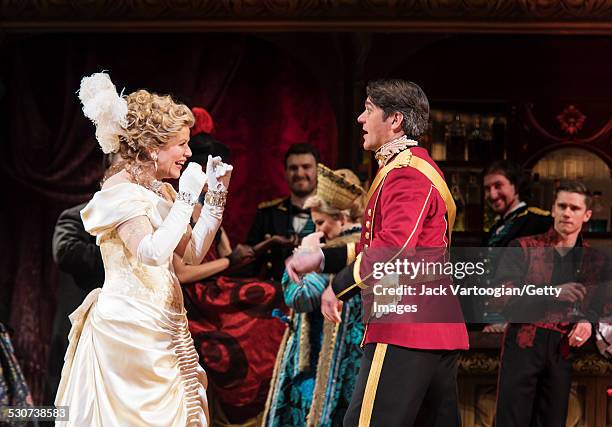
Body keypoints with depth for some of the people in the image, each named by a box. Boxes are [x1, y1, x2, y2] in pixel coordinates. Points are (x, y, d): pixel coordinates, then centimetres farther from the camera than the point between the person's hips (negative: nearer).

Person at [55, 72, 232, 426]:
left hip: (160, 326, 9)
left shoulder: (160, 191, 13)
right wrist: (186, 200, -19)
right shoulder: (120, 190, -13)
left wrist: (217, 196, 9)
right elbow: (151, 252, -27)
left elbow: (193, 253, 14)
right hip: (130, 325, -9)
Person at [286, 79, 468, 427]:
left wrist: (339, 286, -16)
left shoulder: (406, 174, -12)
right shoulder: (417, 167, 22)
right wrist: (321, 259, 13)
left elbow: (394, 247, -25)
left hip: (404, 330, -11)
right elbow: (377, 244, 23)